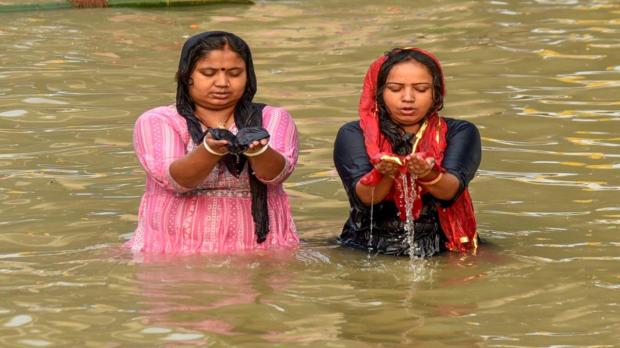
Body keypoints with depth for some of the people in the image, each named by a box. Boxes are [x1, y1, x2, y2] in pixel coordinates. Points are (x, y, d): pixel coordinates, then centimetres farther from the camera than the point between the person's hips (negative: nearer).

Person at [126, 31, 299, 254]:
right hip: (175, 250, 0)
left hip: (259, 251, 0)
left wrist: (257, 149, -29)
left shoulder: (274, 119, 10)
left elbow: (276, 173, -8)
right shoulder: (157, 121, 4)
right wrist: (211, 149, -30)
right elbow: (174, 179, -12)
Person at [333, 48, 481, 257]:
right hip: (367, 251, 0)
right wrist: (384, 175, -34)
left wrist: (429, 175, -35)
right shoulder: (354, 135, 4)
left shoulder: (459, 133, 6)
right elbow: (363, 196, -12)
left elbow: (452, 190, -12)